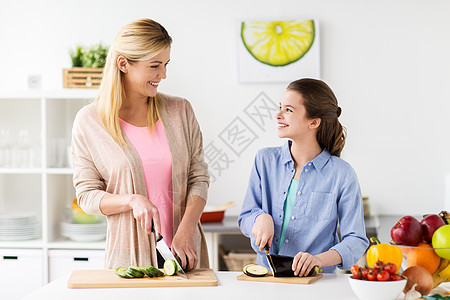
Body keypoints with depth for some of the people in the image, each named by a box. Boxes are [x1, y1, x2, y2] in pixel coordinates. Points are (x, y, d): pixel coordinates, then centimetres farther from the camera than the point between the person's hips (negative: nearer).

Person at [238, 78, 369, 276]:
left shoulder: (342, 174, -3)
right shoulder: (265, 160, 7)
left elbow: (356, 241, -3)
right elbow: (245, 220, 12)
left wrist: (319, 259, -20)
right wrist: (261, 218, -11)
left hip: (315, 281, -2)